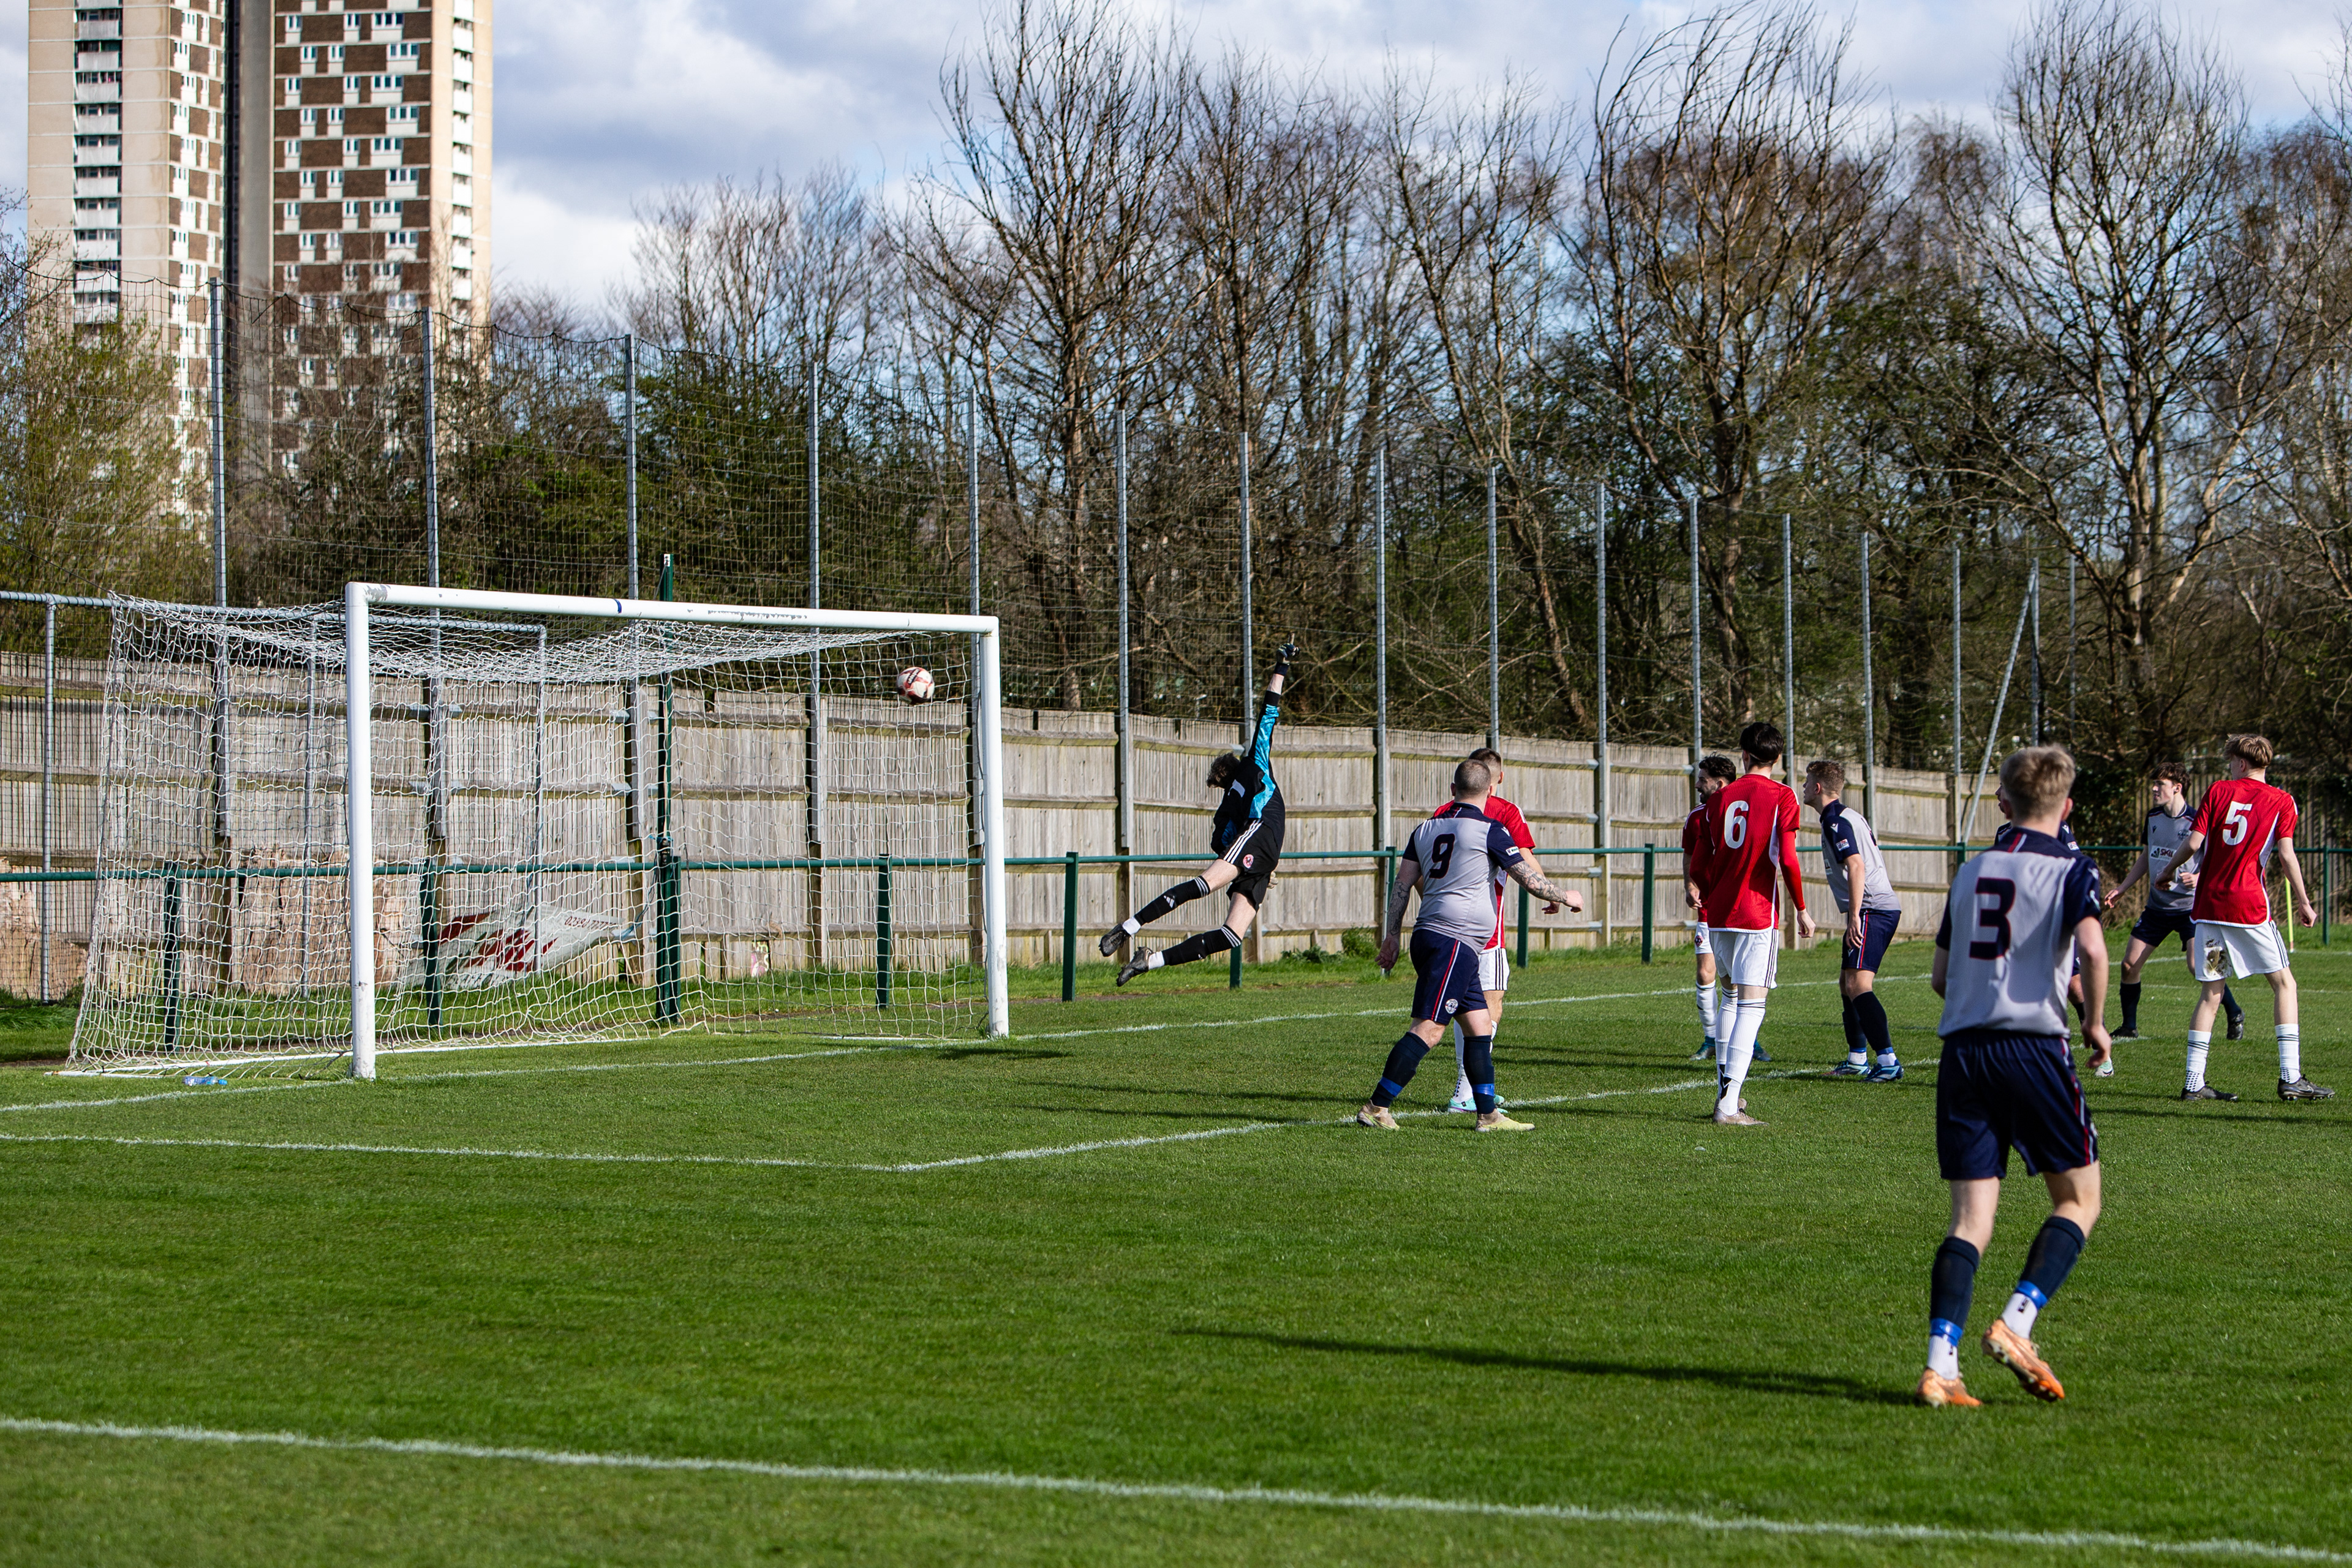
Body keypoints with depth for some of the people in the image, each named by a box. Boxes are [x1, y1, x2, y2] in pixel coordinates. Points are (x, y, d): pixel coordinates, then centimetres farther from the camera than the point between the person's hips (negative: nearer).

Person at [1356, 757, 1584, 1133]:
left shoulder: (1427, 828, 14)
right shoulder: (1490, 831, -5)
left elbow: (1402, 884, 13)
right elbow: (1531, 880, -3)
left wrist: (1391, 934, 18)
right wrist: (1565, 898, 15)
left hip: (1429, 934, 8)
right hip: (1454, 941, -8)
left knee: (1480, 1023, 11)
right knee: (1428, 1029, -10)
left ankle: (1489, 1114, 10)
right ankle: (1376, 1108, -13)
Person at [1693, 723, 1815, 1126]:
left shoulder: (1721, 797, 8)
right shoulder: (1782, 796, -5)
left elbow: (1702, 861, 11)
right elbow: (1787, 859, -13)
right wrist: (1802, 910, -2)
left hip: (1719, 913, 5)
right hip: (1758, 916, -5)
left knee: (1731, 995, 22)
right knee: (1751, 1005, -7)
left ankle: (1724, 1090, 23)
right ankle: (1728, 1106, -16)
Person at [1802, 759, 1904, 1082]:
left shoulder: (1836, 821, -11)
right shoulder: (1853, 817, 21)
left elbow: (1856, 866, -23)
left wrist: (1854, 917, -26)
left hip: (1872, 910, -11)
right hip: (1884, 906, 11)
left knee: (1858, 984, -19)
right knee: (1847, 983, 18)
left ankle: (1888, 1060, -28)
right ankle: (1858, 1059, 23)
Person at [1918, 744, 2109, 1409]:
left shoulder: (1971, 871, 15)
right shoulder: (2071, 868, 0)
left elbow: (1941, 977, 18)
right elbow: (2092, 948, -18)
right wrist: (2095, 1024, -4)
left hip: (1962, 1049, 5)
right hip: (2035, 1046, -5)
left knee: (1972, 1215, 2)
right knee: (2079, 1200, 10)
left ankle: (1940, 1365, -12)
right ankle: (2016, 1324, -8)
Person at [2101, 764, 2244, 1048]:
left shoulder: (2196, 822, -12)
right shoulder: (2153, 818, 7)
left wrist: (2198, 878, -30)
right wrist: (2121, 889, 15)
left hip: (2190, 906, -6)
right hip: (2157, 906, 6)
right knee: (2130, 964, -1)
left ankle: (2235, 1015, 5)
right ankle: (2129, 1027, 13)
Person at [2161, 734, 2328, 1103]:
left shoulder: (2218, 792, 6)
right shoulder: (2281, 801, 2)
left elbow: (2194, 843, -1)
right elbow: (2286, 855, -6)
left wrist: (2170, 871, 17)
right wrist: (2304, 904, 3)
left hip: (2208, 903, 3)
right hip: (2250, 905, -2)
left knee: (2211, 992, 7)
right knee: (2284, 983, 7)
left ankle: (2194, 1082, 2)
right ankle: (2290, 1077, -2)